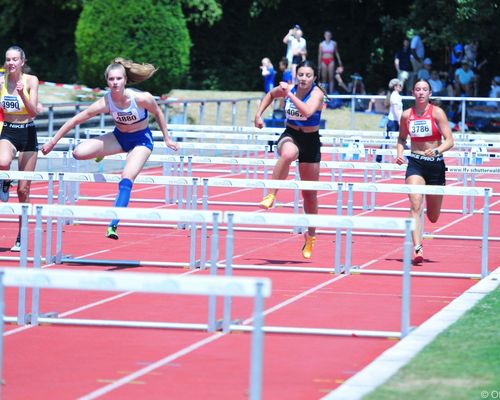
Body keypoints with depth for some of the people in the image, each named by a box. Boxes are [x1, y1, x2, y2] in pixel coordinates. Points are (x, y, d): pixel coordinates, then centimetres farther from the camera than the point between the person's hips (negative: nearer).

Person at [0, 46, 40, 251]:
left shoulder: (31, 80, -6)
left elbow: (33, 112, -14)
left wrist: (22, 94, -29)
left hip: (28, 133, -1)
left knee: (23, 190, 3)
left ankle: (21, 237, 13)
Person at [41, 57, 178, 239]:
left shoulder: (141, 98, -28)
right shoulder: (105, 102, -23)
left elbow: (157, 113, -6)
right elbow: (75, 120, -17)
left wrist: (167, 139, 3)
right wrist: (53, 141, -15)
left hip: (141, 139, -3)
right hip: (119, 137, 3)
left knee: (127, 178, -25)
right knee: (79, 152, -16)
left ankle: (114, 225, -24)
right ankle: (102, 155, 19)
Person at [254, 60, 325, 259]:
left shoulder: (317, 93, -14)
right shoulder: (286, 89, -5)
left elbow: (307, 111, -35)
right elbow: (270, 95, 18)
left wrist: (290, 94, -34)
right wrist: (259, 113, 9)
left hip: (311, 140, -1)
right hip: (290, 136, 1)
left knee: (310, 193, 9)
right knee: (288, 154, -42)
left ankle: (311, 236, 27)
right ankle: (271, 194, -34)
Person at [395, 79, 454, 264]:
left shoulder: (437, 113, -6)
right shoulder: (407, 115, 1)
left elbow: (449, 141, -9)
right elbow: (401, 138, 16)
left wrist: (437, 151, -28)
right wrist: (399, 153, -3)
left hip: (436, 165, 0)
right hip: (415, 164, 0)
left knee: (433, 217, 11)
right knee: (415, 205, -21)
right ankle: (417, 249, -25)